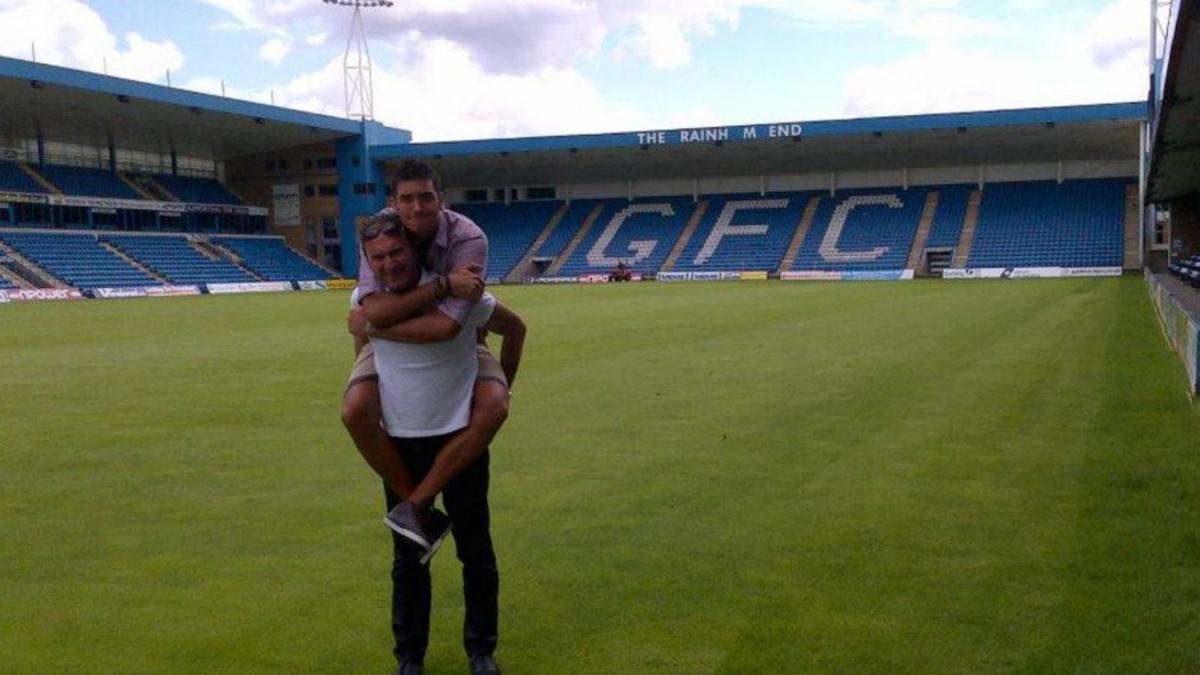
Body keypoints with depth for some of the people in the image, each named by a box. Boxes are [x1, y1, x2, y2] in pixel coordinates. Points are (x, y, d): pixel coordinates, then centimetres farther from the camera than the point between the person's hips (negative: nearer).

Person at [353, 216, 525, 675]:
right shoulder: (365, 301, -5)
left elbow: (515, 327, 1)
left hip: (459, 438, -2)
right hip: (401, 445, 2)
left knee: (475, 551, 9)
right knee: (408, 557, 12)